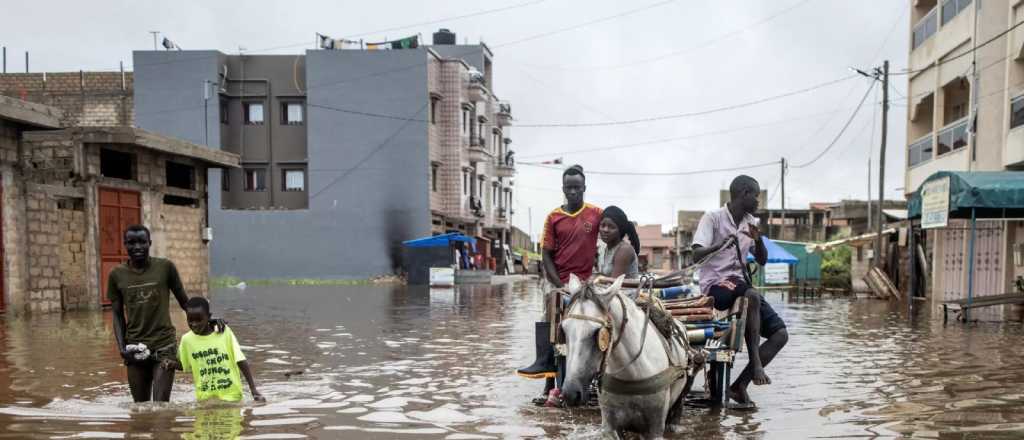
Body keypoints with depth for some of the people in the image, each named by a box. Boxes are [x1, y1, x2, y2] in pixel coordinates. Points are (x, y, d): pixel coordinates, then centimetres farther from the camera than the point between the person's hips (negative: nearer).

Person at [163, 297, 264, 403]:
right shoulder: (187, 339, 2)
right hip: (205, 398, 2)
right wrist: (173, 364, -2)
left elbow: (241, 361, -5)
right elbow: (184, 364, 20)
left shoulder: (224, 332, -5)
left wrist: (254, 389, -10)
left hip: (231, 396, -2)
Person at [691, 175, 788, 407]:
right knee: (752, 295, -39)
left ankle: (739, 385, -6)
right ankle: (755, 363, -29)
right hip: (715, 285, -7)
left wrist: (758, 239, -5)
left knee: (780, 334, -6)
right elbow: (697, 255, -15)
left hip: (740, 284, 7)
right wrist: (719, 245, -34)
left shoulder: (750, 222, 15)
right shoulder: (713, 217, -5)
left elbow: (762, 261, 15)